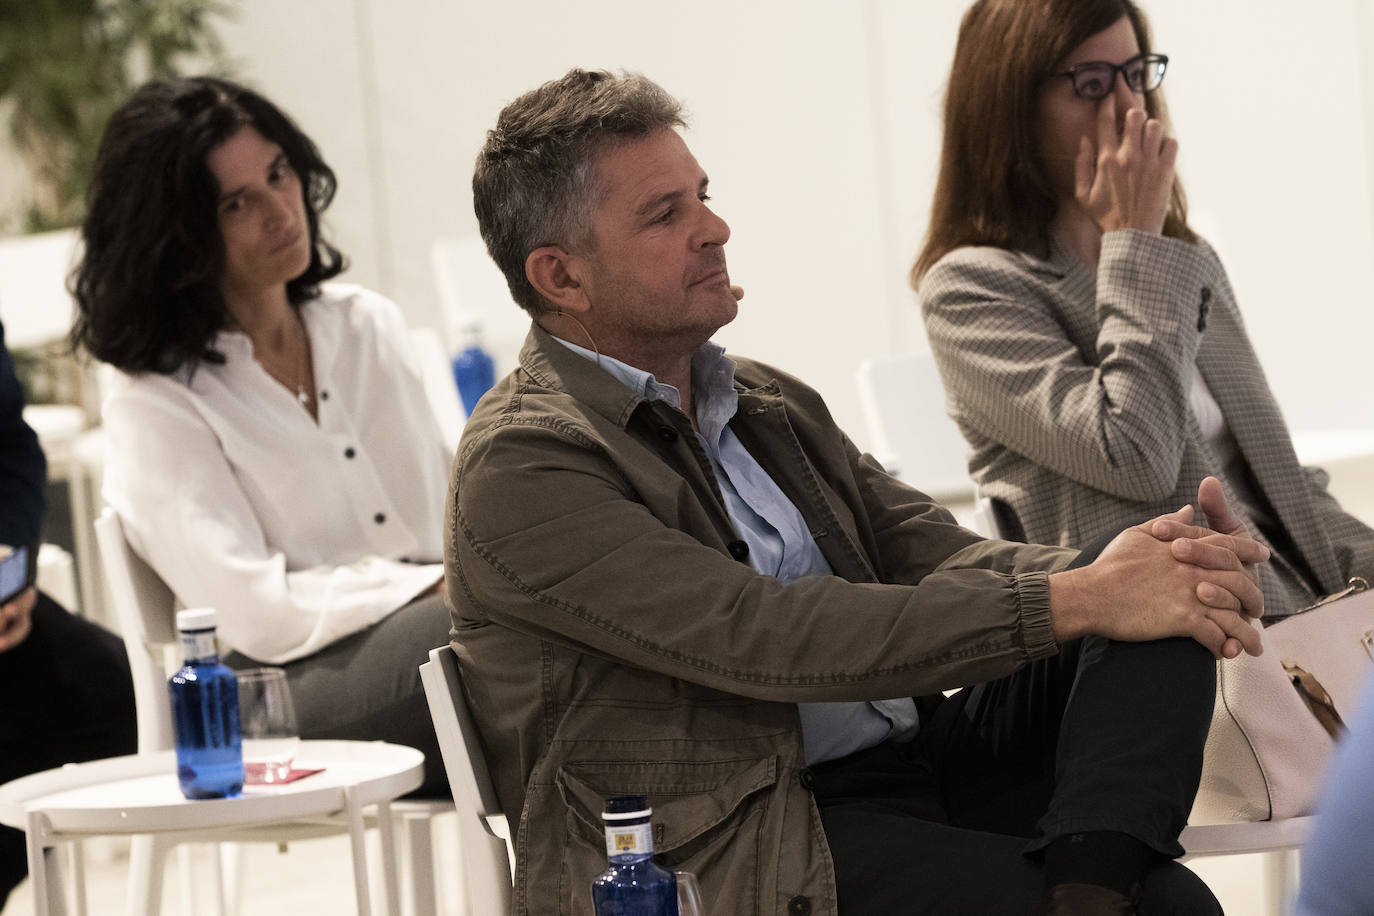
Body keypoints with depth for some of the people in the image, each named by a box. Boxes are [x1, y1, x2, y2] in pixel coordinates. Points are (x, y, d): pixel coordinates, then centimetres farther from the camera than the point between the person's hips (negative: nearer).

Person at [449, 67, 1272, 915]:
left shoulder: (770, 404, 19)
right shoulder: (521, 464, -9)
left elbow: (937, 558, 10)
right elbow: (766, 637, -19)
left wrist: (1104, 572, -14)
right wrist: (1076, 602, -21)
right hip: (749, 845, -9)